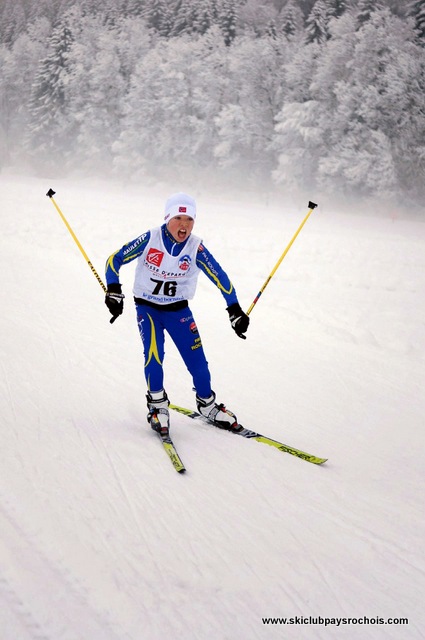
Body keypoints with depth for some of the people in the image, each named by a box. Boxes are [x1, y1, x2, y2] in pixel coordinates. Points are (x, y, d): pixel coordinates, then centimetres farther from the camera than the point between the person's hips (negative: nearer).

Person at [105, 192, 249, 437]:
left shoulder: (195, 248, -15)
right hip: (148, 307, -1)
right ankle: (157, 404, 3)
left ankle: (207, 404, 23)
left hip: (179, 309, 2)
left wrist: (235, 310, -12)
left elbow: (220, 278, -9)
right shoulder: (150, 239, -18)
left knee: (197, 359, -2)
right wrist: (114, 292, -19)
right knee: (153, 355, -20)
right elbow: (115, 260, -10)